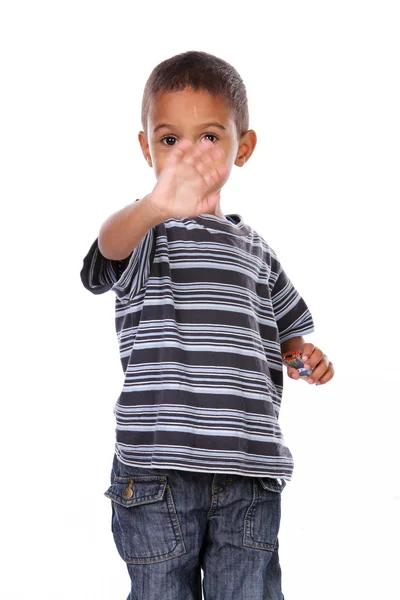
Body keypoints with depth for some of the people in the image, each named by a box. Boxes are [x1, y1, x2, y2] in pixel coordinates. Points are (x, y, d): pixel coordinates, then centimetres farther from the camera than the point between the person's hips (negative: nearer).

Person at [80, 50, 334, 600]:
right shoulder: (147, 233, -1)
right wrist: (158, 205, -50)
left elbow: (282, 330, 29)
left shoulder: (254, 248, 16)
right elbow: (114, 242, -27)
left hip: (250, 474, 4)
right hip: (158, 474, -4)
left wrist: (306, 355, 4)